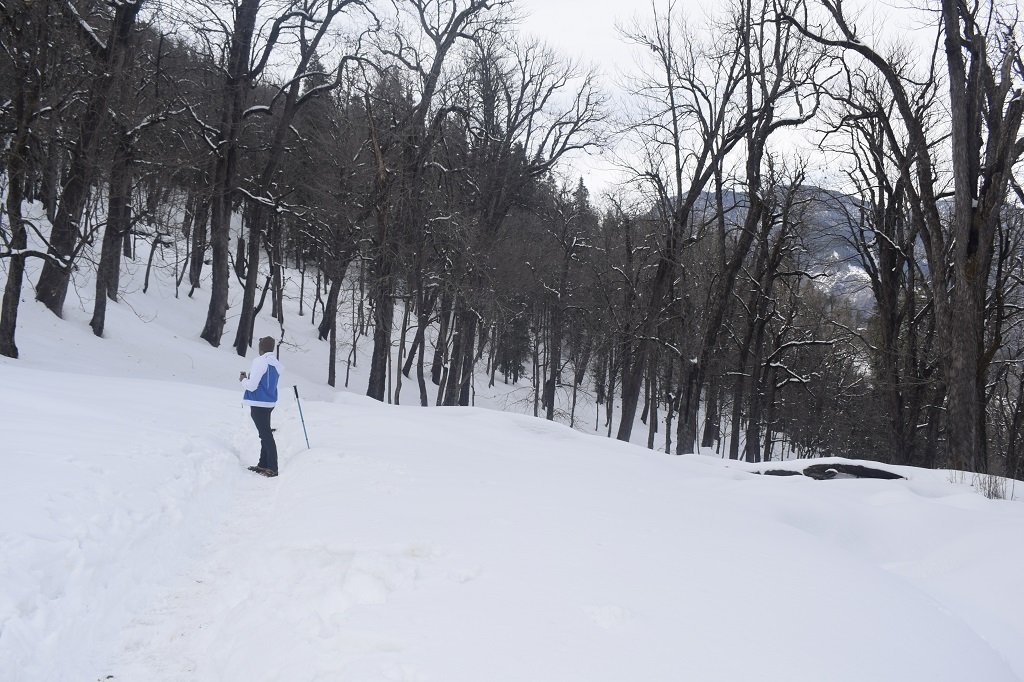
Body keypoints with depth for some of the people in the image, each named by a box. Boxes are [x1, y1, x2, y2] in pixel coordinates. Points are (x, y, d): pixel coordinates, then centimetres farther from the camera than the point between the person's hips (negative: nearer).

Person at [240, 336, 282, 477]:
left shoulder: (260, 361, -17)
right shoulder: (276, 364, 8)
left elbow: (251, 386, -18)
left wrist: (243, 380, 2)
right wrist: (248, 377, 15)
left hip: (258, 404, -8)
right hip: (269, 402, 8)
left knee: (266, 435, -8)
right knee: (266, 433, 17)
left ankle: (272, 468, -8)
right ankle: (263, 464, 25)